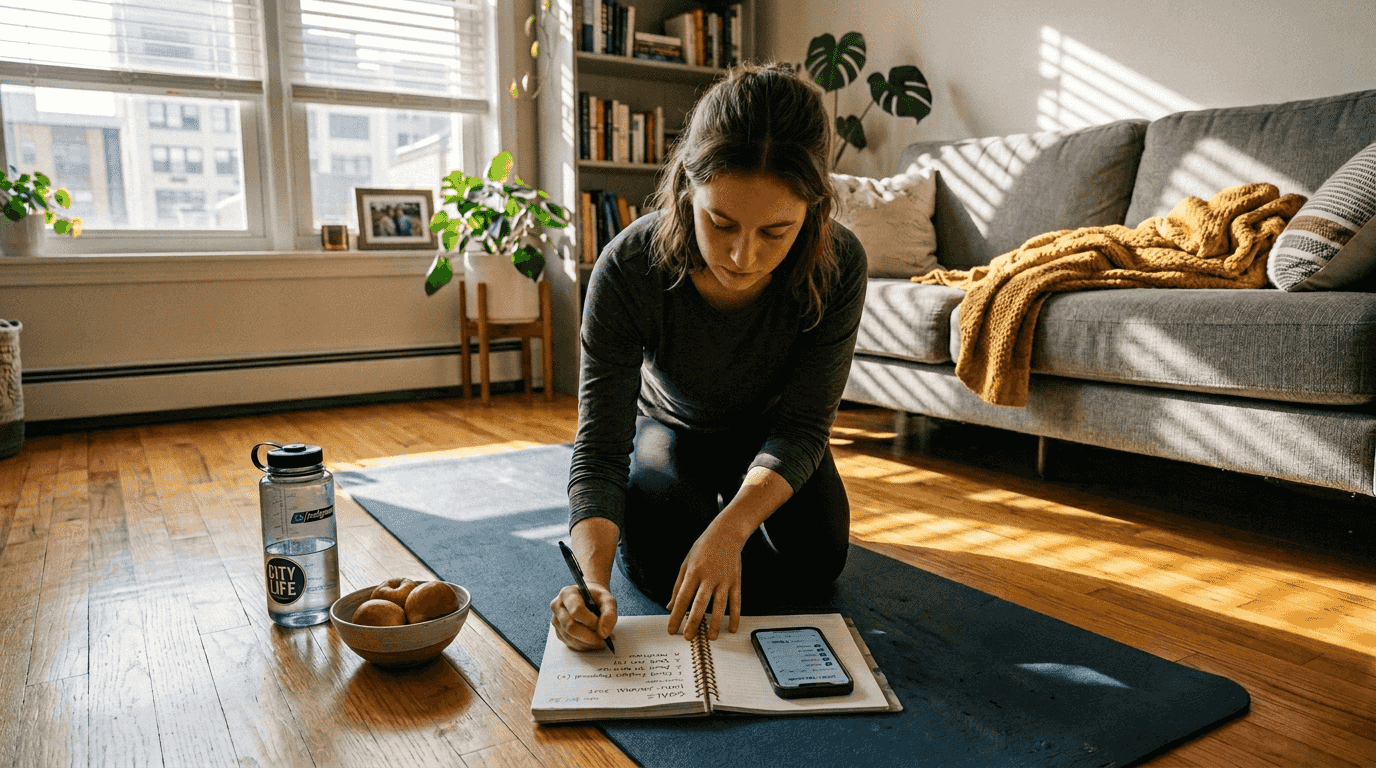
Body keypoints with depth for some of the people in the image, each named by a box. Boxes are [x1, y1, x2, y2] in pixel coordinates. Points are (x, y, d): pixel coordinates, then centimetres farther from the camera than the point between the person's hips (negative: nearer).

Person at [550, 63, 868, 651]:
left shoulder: (837, 265, -32)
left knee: (817, 558, -16)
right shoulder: (628, 269, -36)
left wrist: (730, 529, -43)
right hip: (670, 427, 0)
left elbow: (802, 426, -27)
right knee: (658, 566, -19)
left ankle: (725, 505, 17)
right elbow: (600, 447, -32)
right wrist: (592, 579, -48)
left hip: (767, 432, 1)